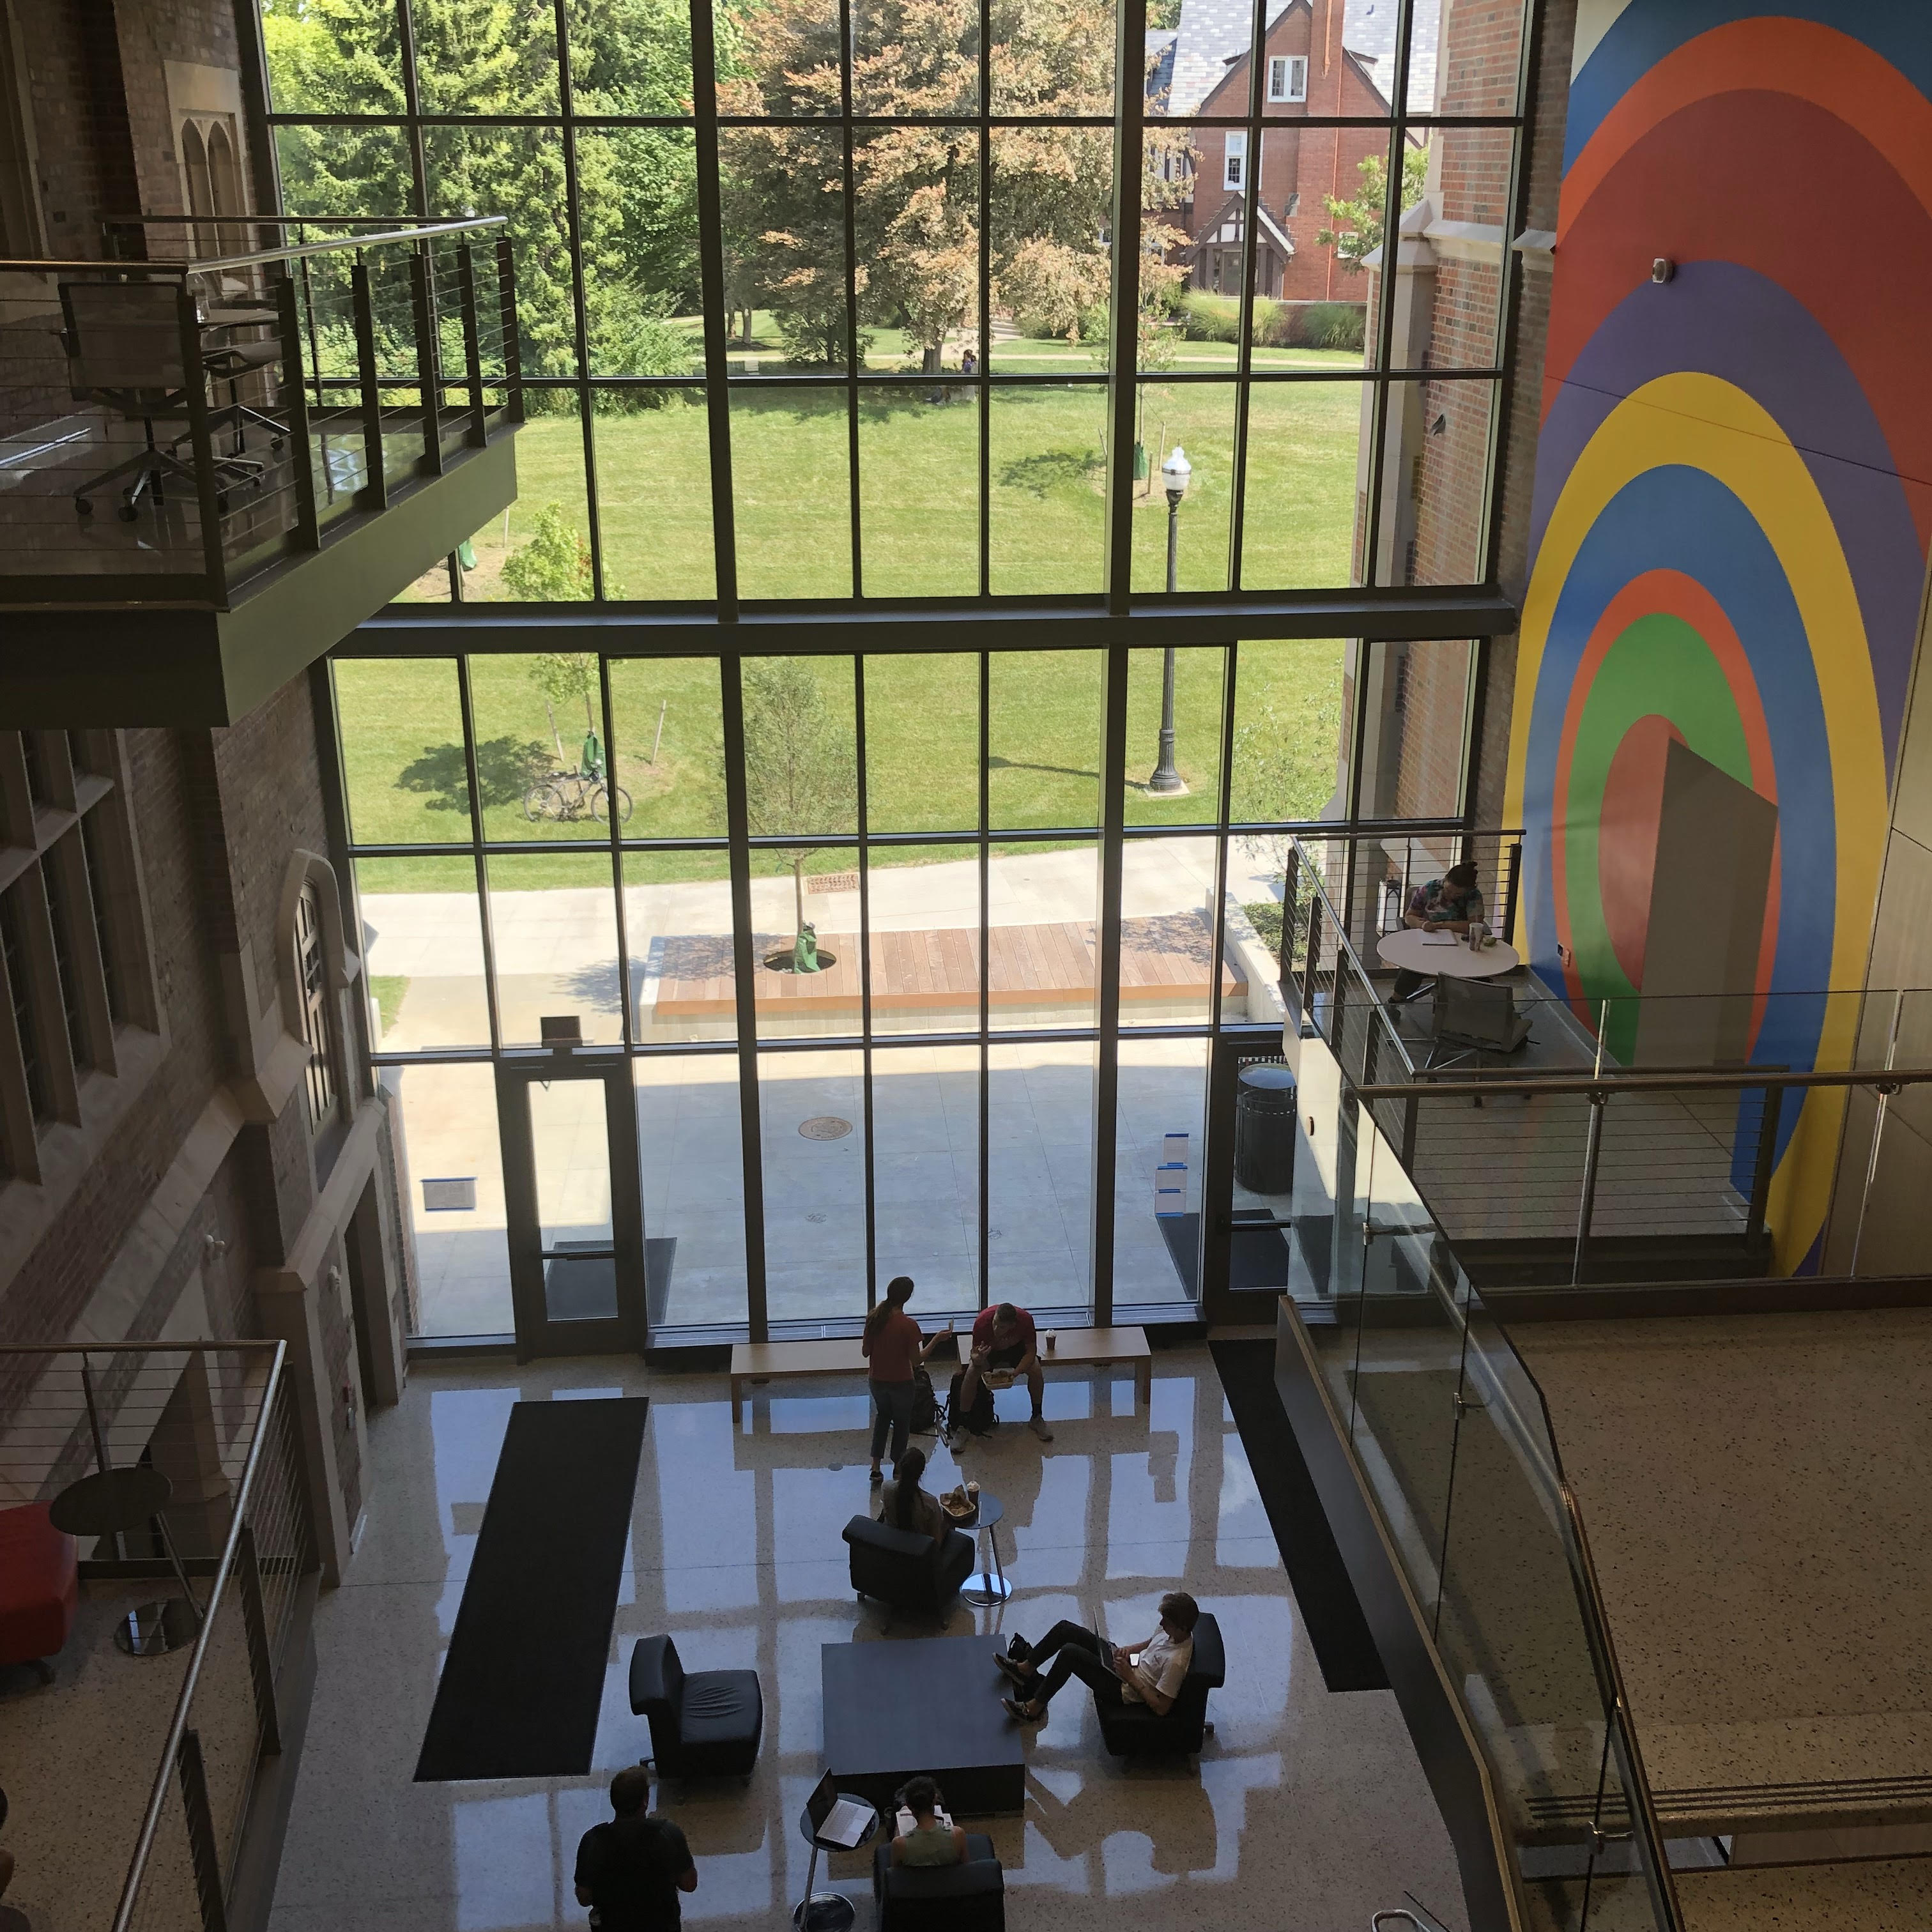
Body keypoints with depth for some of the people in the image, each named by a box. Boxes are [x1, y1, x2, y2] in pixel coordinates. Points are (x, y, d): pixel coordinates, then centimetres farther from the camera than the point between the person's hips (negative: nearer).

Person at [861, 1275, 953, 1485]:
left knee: (883, 1416, 27)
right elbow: (916, 1361, -17)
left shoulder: (874, 1318, -10)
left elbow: (865, 1351, 0)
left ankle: (876, 1467, 23)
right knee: (902, 1424, 18)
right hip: (901, 1383, -4)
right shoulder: (908, 1325, -24)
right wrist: (937, 1340, -12)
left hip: (878, 1381, 4)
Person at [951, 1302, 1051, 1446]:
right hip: (988, 1350, -1)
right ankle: (960, 1427, -16)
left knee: (1035, 1371, -25)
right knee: (971, 1373, -28)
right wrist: (978, 1360, -51)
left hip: (1016, 1348, 1)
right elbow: (975, 1352, -27)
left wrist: (1015, 1373, -36)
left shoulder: (1025, 1320, -35)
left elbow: (1031, 1351, -22)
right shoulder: (982, 1321, -37)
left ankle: (1037, 1419, -1)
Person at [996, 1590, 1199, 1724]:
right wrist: (1129, 1649, -1)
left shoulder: (1176, 1661, -29)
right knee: (1065, 1629, -1)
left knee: (1070, 1652, -25)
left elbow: (1161, 1708, -27)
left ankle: (1034, 1708, -9)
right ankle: (1025, 1668, 17)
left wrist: (1131, 1677, -23)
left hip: (1124, 1690, -9)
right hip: (1128, 1666, 9)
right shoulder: (1172, 1630, -5)